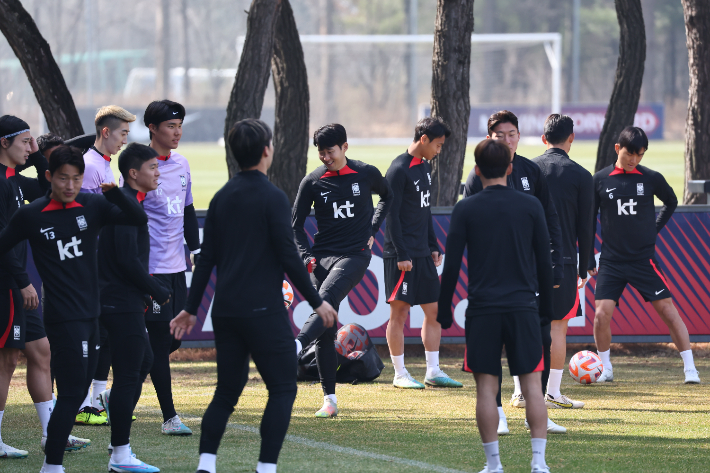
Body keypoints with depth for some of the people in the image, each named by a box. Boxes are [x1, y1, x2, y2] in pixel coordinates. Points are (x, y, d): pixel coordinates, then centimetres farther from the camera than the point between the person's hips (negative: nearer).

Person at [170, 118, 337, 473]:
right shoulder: (272, 197, -9)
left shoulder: (222, 197, 9)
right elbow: (288, 257, -12)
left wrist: (191, 308, 18)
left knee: (227, 391, 12)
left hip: (225, 310, 6)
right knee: (283, 389, 1)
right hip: (263, 310, -6)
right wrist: (317, 302, -3)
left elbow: (206, 258, 12)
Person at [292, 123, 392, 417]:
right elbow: (296, 224, 9)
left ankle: (296, 345, -49)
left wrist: (372, 231, 13)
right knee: (325, 333, -2)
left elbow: (387, 197, 23)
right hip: (321, 257, 2)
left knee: (326, 300, -30)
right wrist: (305, 255, -6)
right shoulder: (312, 182, 2)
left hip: (355, 255, -2)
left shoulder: (366, 174, 1)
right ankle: (329, 400, 2)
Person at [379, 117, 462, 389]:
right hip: (403, 256, -9)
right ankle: (399, 374, 3)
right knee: (399, 312, -2)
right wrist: (401, 254, -17)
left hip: (423, 254, 9)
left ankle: (433, 371, 11)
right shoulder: (399, 170, -12)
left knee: (433, 310, 7)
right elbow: (392, 215, -15)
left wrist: (433, 246, 18)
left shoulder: (424, 167, 14)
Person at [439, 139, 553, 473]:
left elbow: (451, 266, -1)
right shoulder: (531, 206, 2)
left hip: (482, 310, -1)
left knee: (486, 387, 3)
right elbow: (544, 261, 7)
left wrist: (444, 311, 9)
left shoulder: (465, 210, -1)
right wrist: (546, 307, 18)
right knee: (532, 384, 3)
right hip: (523, 307, 1)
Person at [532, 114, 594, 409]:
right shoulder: (580, 176, -2)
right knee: (558, 325, 2)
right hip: (562, 261, -3)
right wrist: (583, 269, 7)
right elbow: (585, 227, -1)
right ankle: (552, 394, 1)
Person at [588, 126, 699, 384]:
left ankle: (690, 369, 0)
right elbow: (589, 220, 7)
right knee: (602, 314, -9)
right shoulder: (600, 180, -1)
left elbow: (671, 203, 19)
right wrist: (588, 259, 4)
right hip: (611, 261, 0)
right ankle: (606, 370, 11)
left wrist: (655, 229, 9)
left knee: (668, 309, -5)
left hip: (644, 259, 0)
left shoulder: (652, 178, -1)